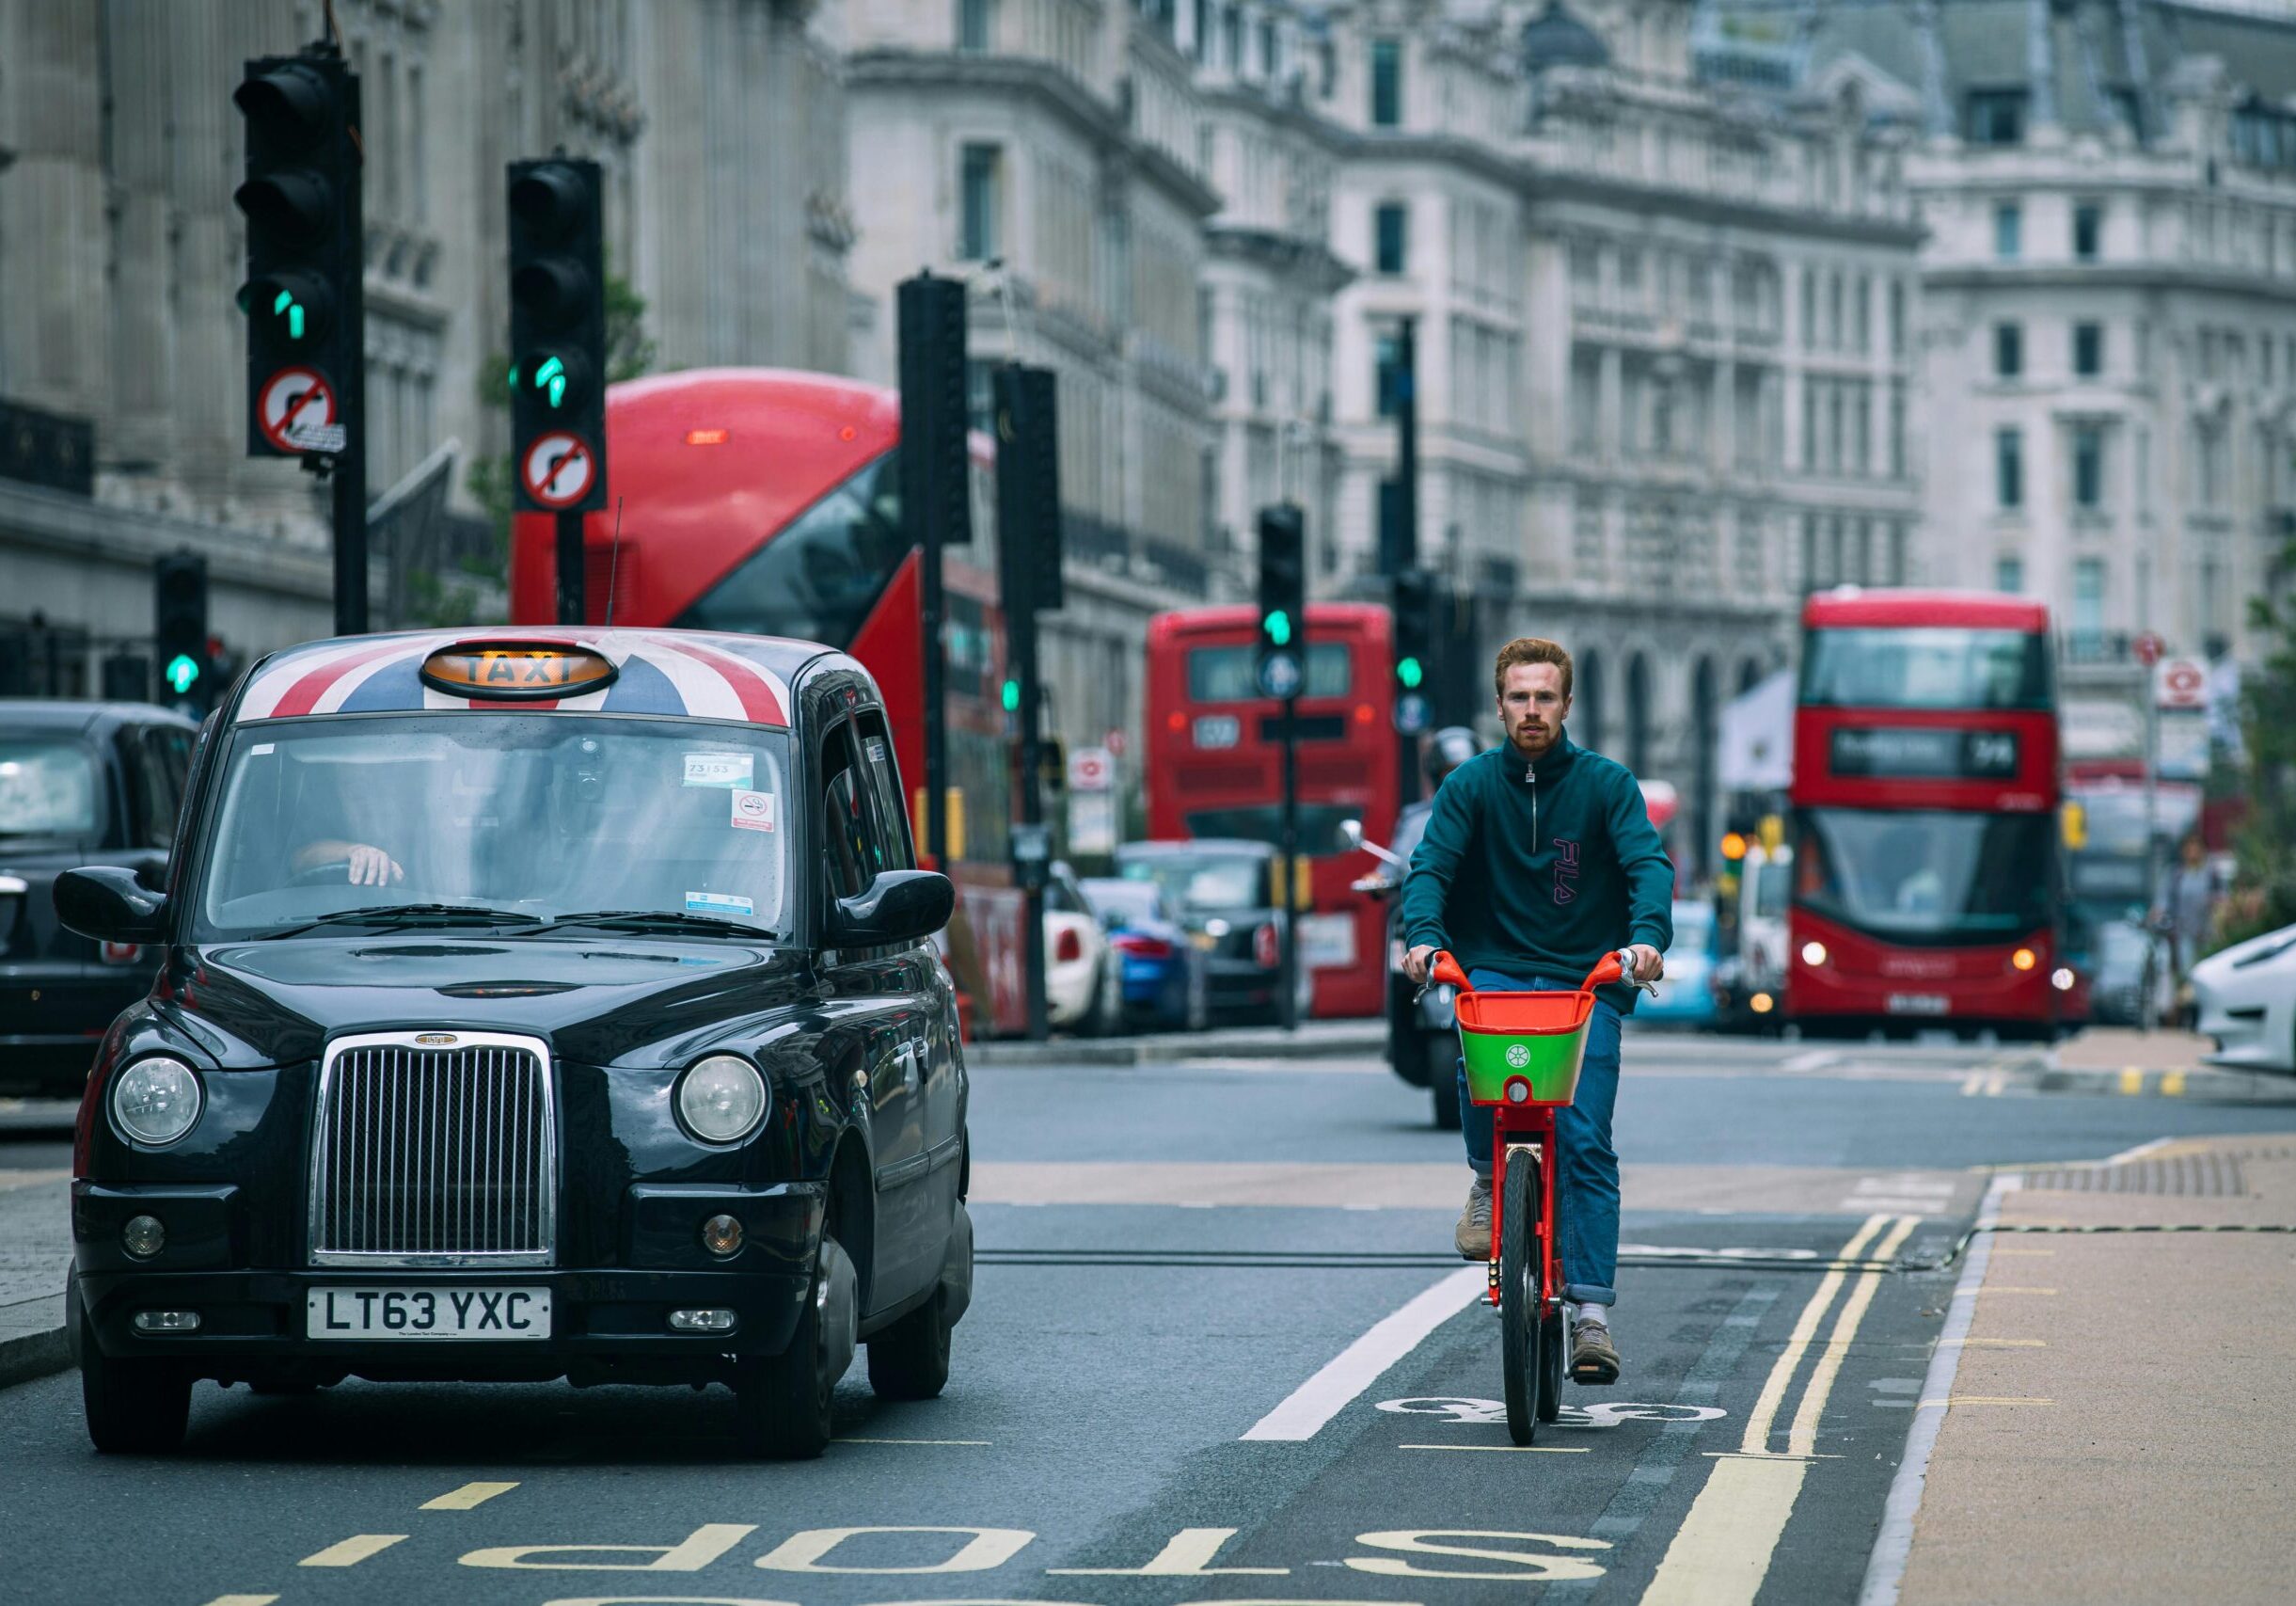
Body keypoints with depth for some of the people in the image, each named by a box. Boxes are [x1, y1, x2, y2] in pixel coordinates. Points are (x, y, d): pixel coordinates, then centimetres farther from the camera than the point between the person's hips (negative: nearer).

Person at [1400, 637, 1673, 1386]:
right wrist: (1422, 935, -27)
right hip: (1493, 969, 0)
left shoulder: (1605, 783, 1)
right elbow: (1431, 865, -6)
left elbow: (1648, 863, -10)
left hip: (1587, 980, 0)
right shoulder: (1472, 783, 4)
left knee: (1586, 1145, -12)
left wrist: (1648, 936, -31)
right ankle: (1489, 1178, -3)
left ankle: (1591, 1314, -11)